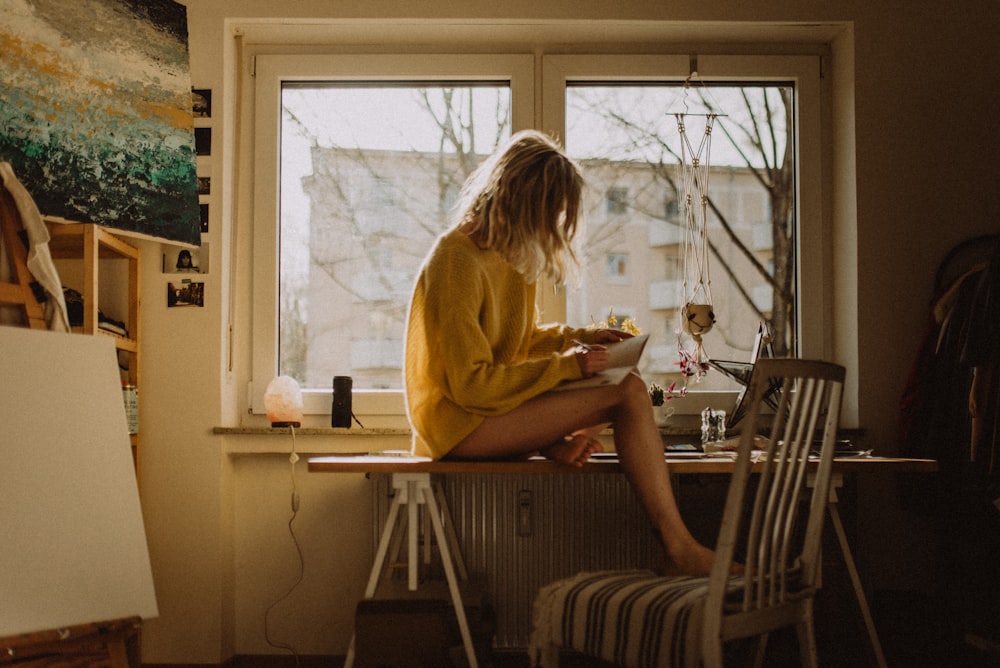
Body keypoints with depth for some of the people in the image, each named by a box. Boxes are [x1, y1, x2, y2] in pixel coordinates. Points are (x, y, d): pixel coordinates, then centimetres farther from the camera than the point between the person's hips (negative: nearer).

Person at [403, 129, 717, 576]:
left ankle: (557, 443, -9)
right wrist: (565, 365, -19)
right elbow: (471, 385, -22)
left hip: (494, 401, 10)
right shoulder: (457, 262, -19)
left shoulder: (510, 254, 10)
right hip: (459, 422, -10)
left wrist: (581, 338, 7)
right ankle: (678, 549, -19)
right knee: (628, 393, -20)